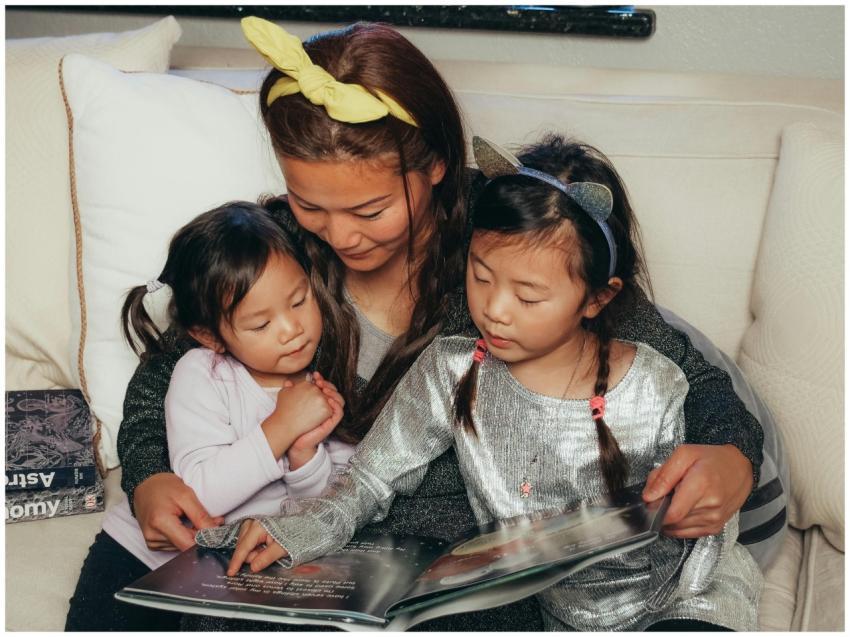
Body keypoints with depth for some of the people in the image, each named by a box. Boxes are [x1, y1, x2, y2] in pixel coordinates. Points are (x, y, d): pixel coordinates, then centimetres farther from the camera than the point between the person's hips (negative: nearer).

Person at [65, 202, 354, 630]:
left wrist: (306, 452, -25)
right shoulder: (199, 375, -16)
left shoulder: (328, 384, -7)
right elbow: (199, 493, -27)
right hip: (153, 552, -2)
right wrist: (280, 428, -29)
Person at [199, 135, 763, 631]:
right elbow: (371, 478, -1)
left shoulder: (657, 392, -13)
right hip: (544, 613, 2)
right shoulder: (450, 374, -7)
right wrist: (299, 530, -18)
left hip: (665, 603, -2)